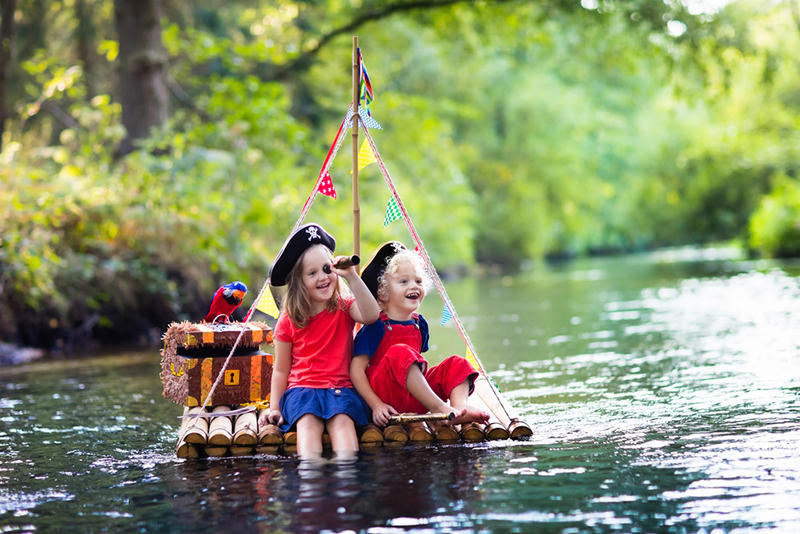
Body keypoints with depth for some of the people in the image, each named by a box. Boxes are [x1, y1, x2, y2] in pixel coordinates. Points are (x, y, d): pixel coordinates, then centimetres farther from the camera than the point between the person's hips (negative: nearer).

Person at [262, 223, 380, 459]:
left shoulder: (345, 308, 7)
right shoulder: (288, 321, 7)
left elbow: (371, 315, -18)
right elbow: (281, 370, 13)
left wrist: (351, 276, -23)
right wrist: (275, 408, 4)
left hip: (341, 388, 0)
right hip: (302, 389, 0)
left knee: (342, 420, -32)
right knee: (308, 421, -32)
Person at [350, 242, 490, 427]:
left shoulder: (419, 324, 13)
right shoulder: (376, 327, -9)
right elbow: (356, 370, -13)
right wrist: (376, 405, -20)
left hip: (413, 401, 7)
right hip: (385, 396, -7)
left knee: (457, 364, -3)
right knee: (400, 352, -31)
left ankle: (459, 406, -33)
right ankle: (439, 409, -36)